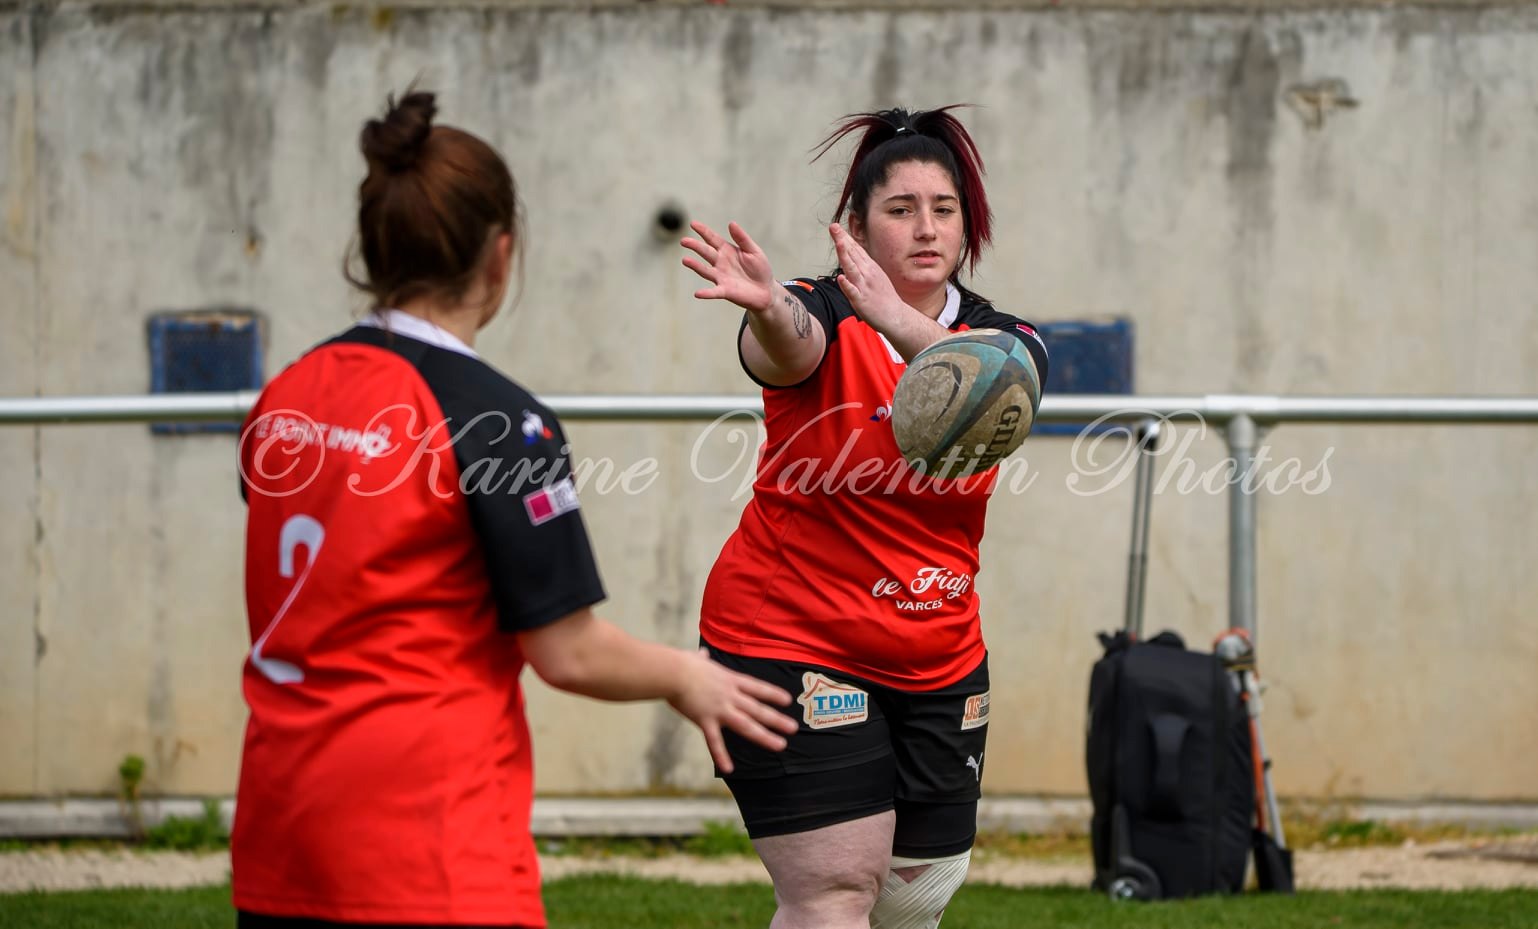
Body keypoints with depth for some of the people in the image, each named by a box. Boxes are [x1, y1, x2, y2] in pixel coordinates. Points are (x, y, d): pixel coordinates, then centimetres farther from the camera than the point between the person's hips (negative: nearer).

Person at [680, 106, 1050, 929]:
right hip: (792, 639, -5)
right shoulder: (823, 320, -10)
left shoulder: (1002, 339, -1)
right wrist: (766, 308, -61)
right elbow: (787, 348, -36)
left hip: (938, 665, 5)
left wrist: (903, 325, -47)